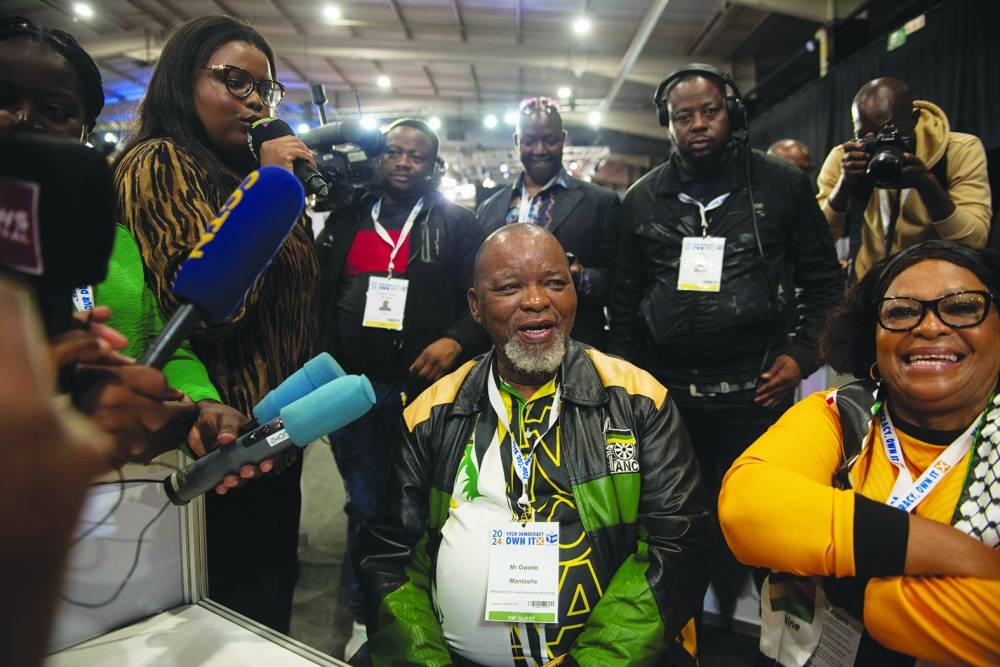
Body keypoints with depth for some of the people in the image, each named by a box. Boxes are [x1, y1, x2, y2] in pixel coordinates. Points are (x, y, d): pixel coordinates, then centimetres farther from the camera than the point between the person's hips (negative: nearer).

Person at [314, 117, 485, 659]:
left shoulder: (457, 225, 3)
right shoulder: (344, 222, 11)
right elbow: (316, 297, 13)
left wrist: (457, 339, -19)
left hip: (427, 388, -2)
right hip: (353, 389, 3)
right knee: (366, 506, 14)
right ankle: (365, 619, 31)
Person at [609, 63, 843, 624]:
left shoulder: (782, 184, 2)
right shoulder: (643, 199, 7)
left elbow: (823, 279, 7)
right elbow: (626, 298, 11)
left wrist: (801, 355, -4)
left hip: (755, 390, -1)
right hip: (666, 391, 2)